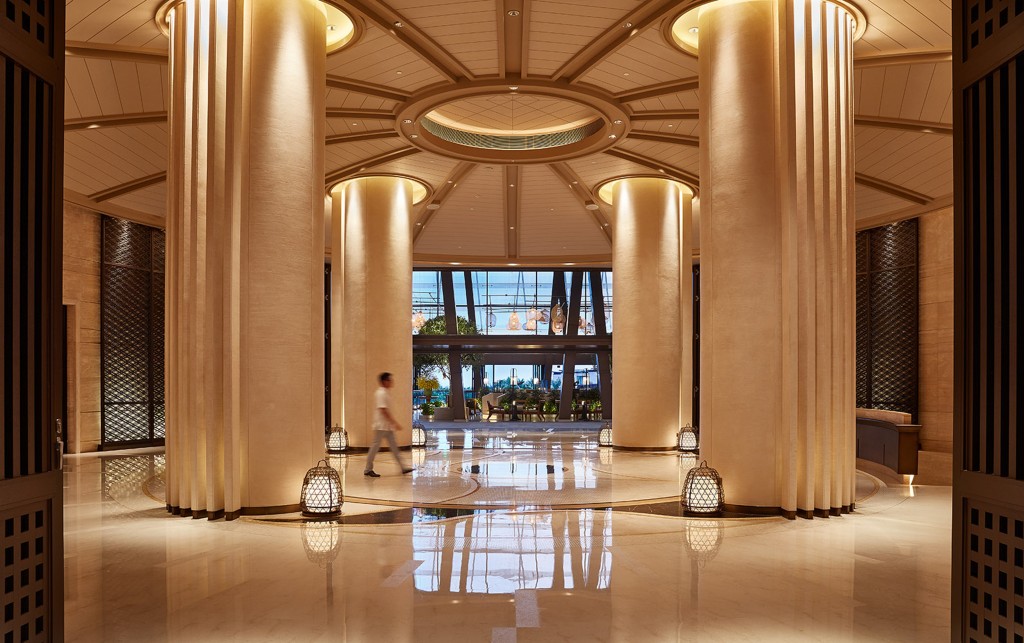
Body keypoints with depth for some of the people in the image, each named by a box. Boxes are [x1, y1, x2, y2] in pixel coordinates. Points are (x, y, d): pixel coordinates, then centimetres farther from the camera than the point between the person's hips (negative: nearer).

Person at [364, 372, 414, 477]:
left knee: (394, 446, 8)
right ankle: (368, 469, 7)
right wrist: (394, 423, -22)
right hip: (381, 426, -10)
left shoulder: (386, 393, 13)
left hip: (388, 426, 10)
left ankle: (403, 467, 9)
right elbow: (383, 410, -22)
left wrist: (393, 423, 20)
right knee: (375, 447, -2)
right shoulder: (381, 394, -16)